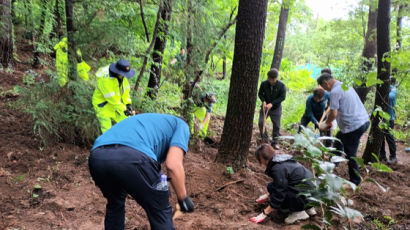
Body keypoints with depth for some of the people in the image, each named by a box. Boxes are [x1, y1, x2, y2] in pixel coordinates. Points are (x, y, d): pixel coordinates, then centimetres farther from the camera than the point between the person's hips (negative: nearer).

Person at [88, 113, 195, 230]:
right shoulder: (181, 125, 22)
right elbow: (173, 165, 3)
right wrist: (183, 198, 16)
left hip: (97, 156, 7)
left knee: (114, 204, 35)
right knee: (161, 212, 15)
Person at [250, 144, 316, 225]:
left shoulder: (278, 168, -21)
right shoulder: (282, 159, 8)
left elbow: (278, 195, -18)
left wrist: (264, 213, -10)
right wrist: (268, 195, 31)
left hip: (306, 196, -10)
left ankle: (299, 212, -2)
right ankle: (308, 208, 14)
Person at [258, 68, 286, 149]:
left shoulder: (281, 85, -13)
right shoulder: (264, 84, -8)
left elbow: (282, 97, -13)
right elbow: (260, 94, 3)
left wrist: (272, 104, -21)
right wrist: (263, 101, -16)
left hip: (276, 108, -1)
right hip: (265, 106, 1)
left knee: (276, 126, 3)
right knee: (261, 122, -11)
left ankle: (275, 143, 17)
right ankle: (265, 138, 7)